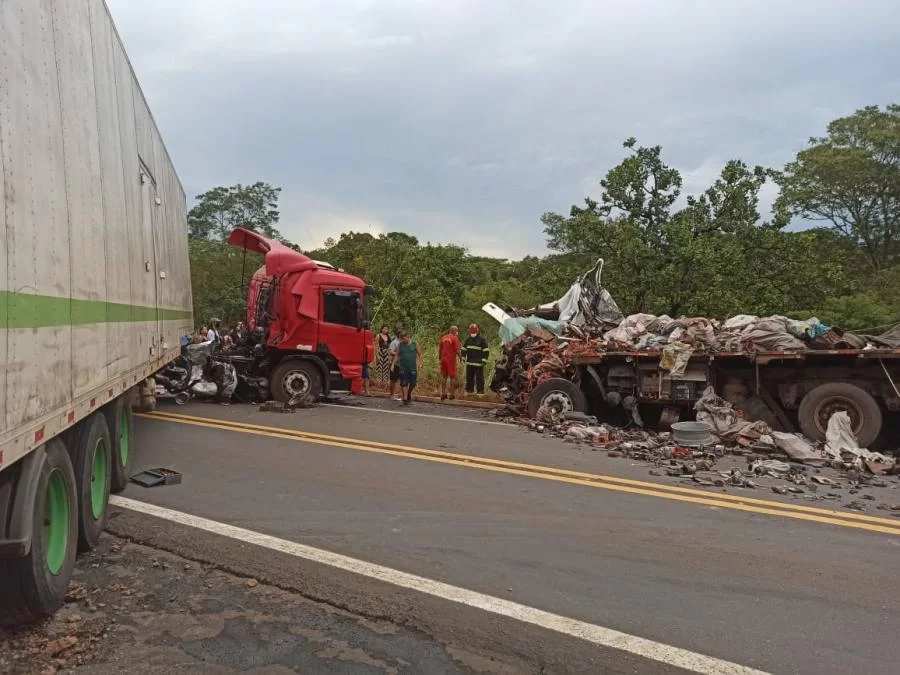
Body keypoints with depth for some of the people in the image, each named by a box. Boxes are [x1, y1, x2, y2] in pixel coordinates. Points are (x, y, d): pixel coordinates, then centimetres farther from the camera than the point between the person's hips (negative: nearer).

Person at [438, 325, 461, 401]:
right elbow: (457, 349, -12)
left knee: (444, 376, 13)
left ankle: (443, 394, 14)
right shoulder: (455, 338, -8)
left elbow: (440, 349, 12)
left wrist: (440, 357, 21)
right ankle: (452, 394, 4)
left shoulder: (443, 338, 9)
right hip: (451, 359, -5)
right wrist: (460, 357, 1)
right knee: (452, 376, 4)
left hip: (443, 359, 5)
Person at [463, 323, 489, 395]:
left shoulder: (482, 340, -5)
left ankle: (480, 391, 0)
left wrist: (484, 360, -13)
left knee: (479, 377, -4)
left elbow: (486, 351, -7)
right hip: (469, 362, 6)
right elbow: (464, 348, 20)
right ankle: (469, 390, 21)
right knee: (469, 377, 12)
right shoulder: (468, 339, 12)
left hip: (478, 362, -6)